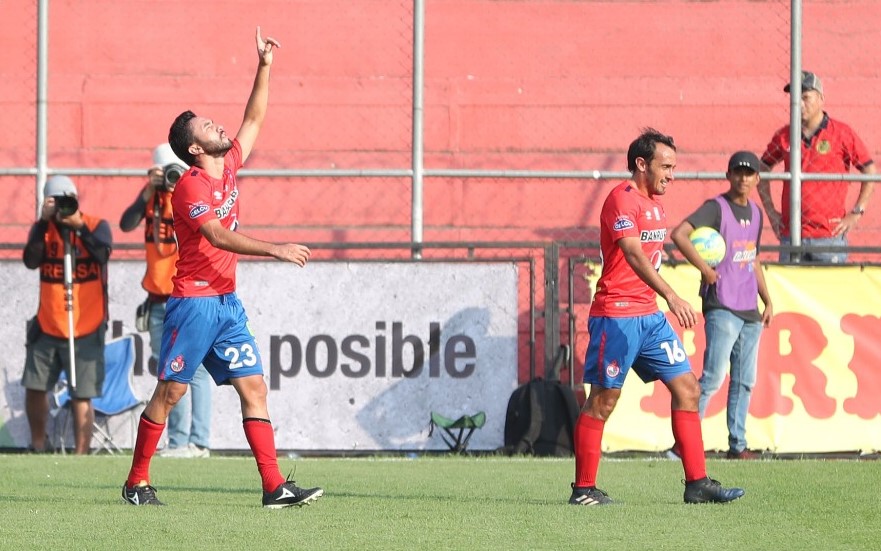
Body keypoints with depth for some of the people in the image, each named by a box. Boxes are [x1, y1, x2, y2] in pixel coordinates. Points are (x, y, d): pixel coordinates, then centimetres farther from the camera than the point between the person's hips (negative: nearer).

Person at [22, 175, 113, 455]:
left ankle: (81, 456, -4)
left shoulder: (97, 226, -1)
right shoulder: (42, 228, 4)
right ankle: (38, 447, 22)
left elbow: (102, 254, -20)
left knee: (81, 396, -6)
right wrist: (45, 221, -19)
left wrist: (78, 225, -25)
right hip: (47, 327, 3)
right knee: (35, 387, 3)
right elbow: (31, 260, -13)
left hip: (86, 329, -3)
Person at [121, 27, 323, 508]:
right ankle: (136, 482, 7)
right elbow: (218, 236, -25)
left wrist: (264, 68, 12)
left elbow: (253, 120, 21)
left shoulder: (228, 167, 11)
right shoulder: (191, 186, -12)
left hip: (227, 301, 8)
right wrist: (276, 249, -30)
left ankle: (274, 486, -6)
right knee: (169, 391, -2)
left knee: (253, 387, -1)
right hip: (193, 300, -8)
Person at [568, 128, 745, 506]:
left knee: (687, 388, 3)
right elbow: (633, 254, -28)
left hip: (649, 315, 9)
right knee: (604, 399, -3)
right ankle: (583, 489, 5)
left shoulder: (654, 202, 15)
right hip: (616, 315, -9)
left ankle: (697, 483, 4)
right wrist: (671, 296, -39)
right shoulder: (622, 199, -14)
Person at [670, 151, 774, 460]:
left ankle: (738, 444, 15)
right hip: (722, 307, -8)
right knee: (714, 376, -14)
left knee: (745, 381, 9)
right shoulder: (716, 208, -8)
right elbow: (679, 234, -22)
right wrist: (704, 269, -21)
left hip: (750, 310, 8)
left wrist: (767, 301, 20)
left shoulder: (755, 212, 15)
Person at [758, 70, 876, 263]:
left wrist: (856, 213, -2)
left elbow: (870, 171, 3)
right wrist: (771, 212, 13)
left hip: (830, 235, -3)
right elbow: (763, 169, 21)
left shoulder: (842, 133, -1)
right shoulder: (783, 136, 7)